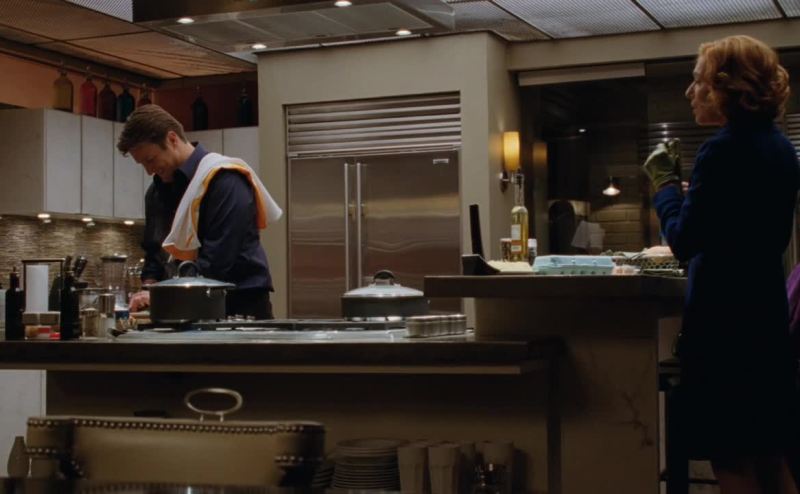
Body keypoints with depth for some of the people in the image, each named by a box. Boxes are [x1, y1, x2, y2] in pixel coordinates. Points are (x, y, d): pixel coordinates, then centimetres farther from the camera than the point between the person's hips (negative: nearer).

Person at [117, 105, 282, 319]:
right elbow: (154, 253, 18)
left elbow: (217, 260, -20)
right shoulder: (157, 191, 13)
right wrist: (150, 293, -2)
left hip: (240, 305, -7)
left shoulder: (224, 180, -14)